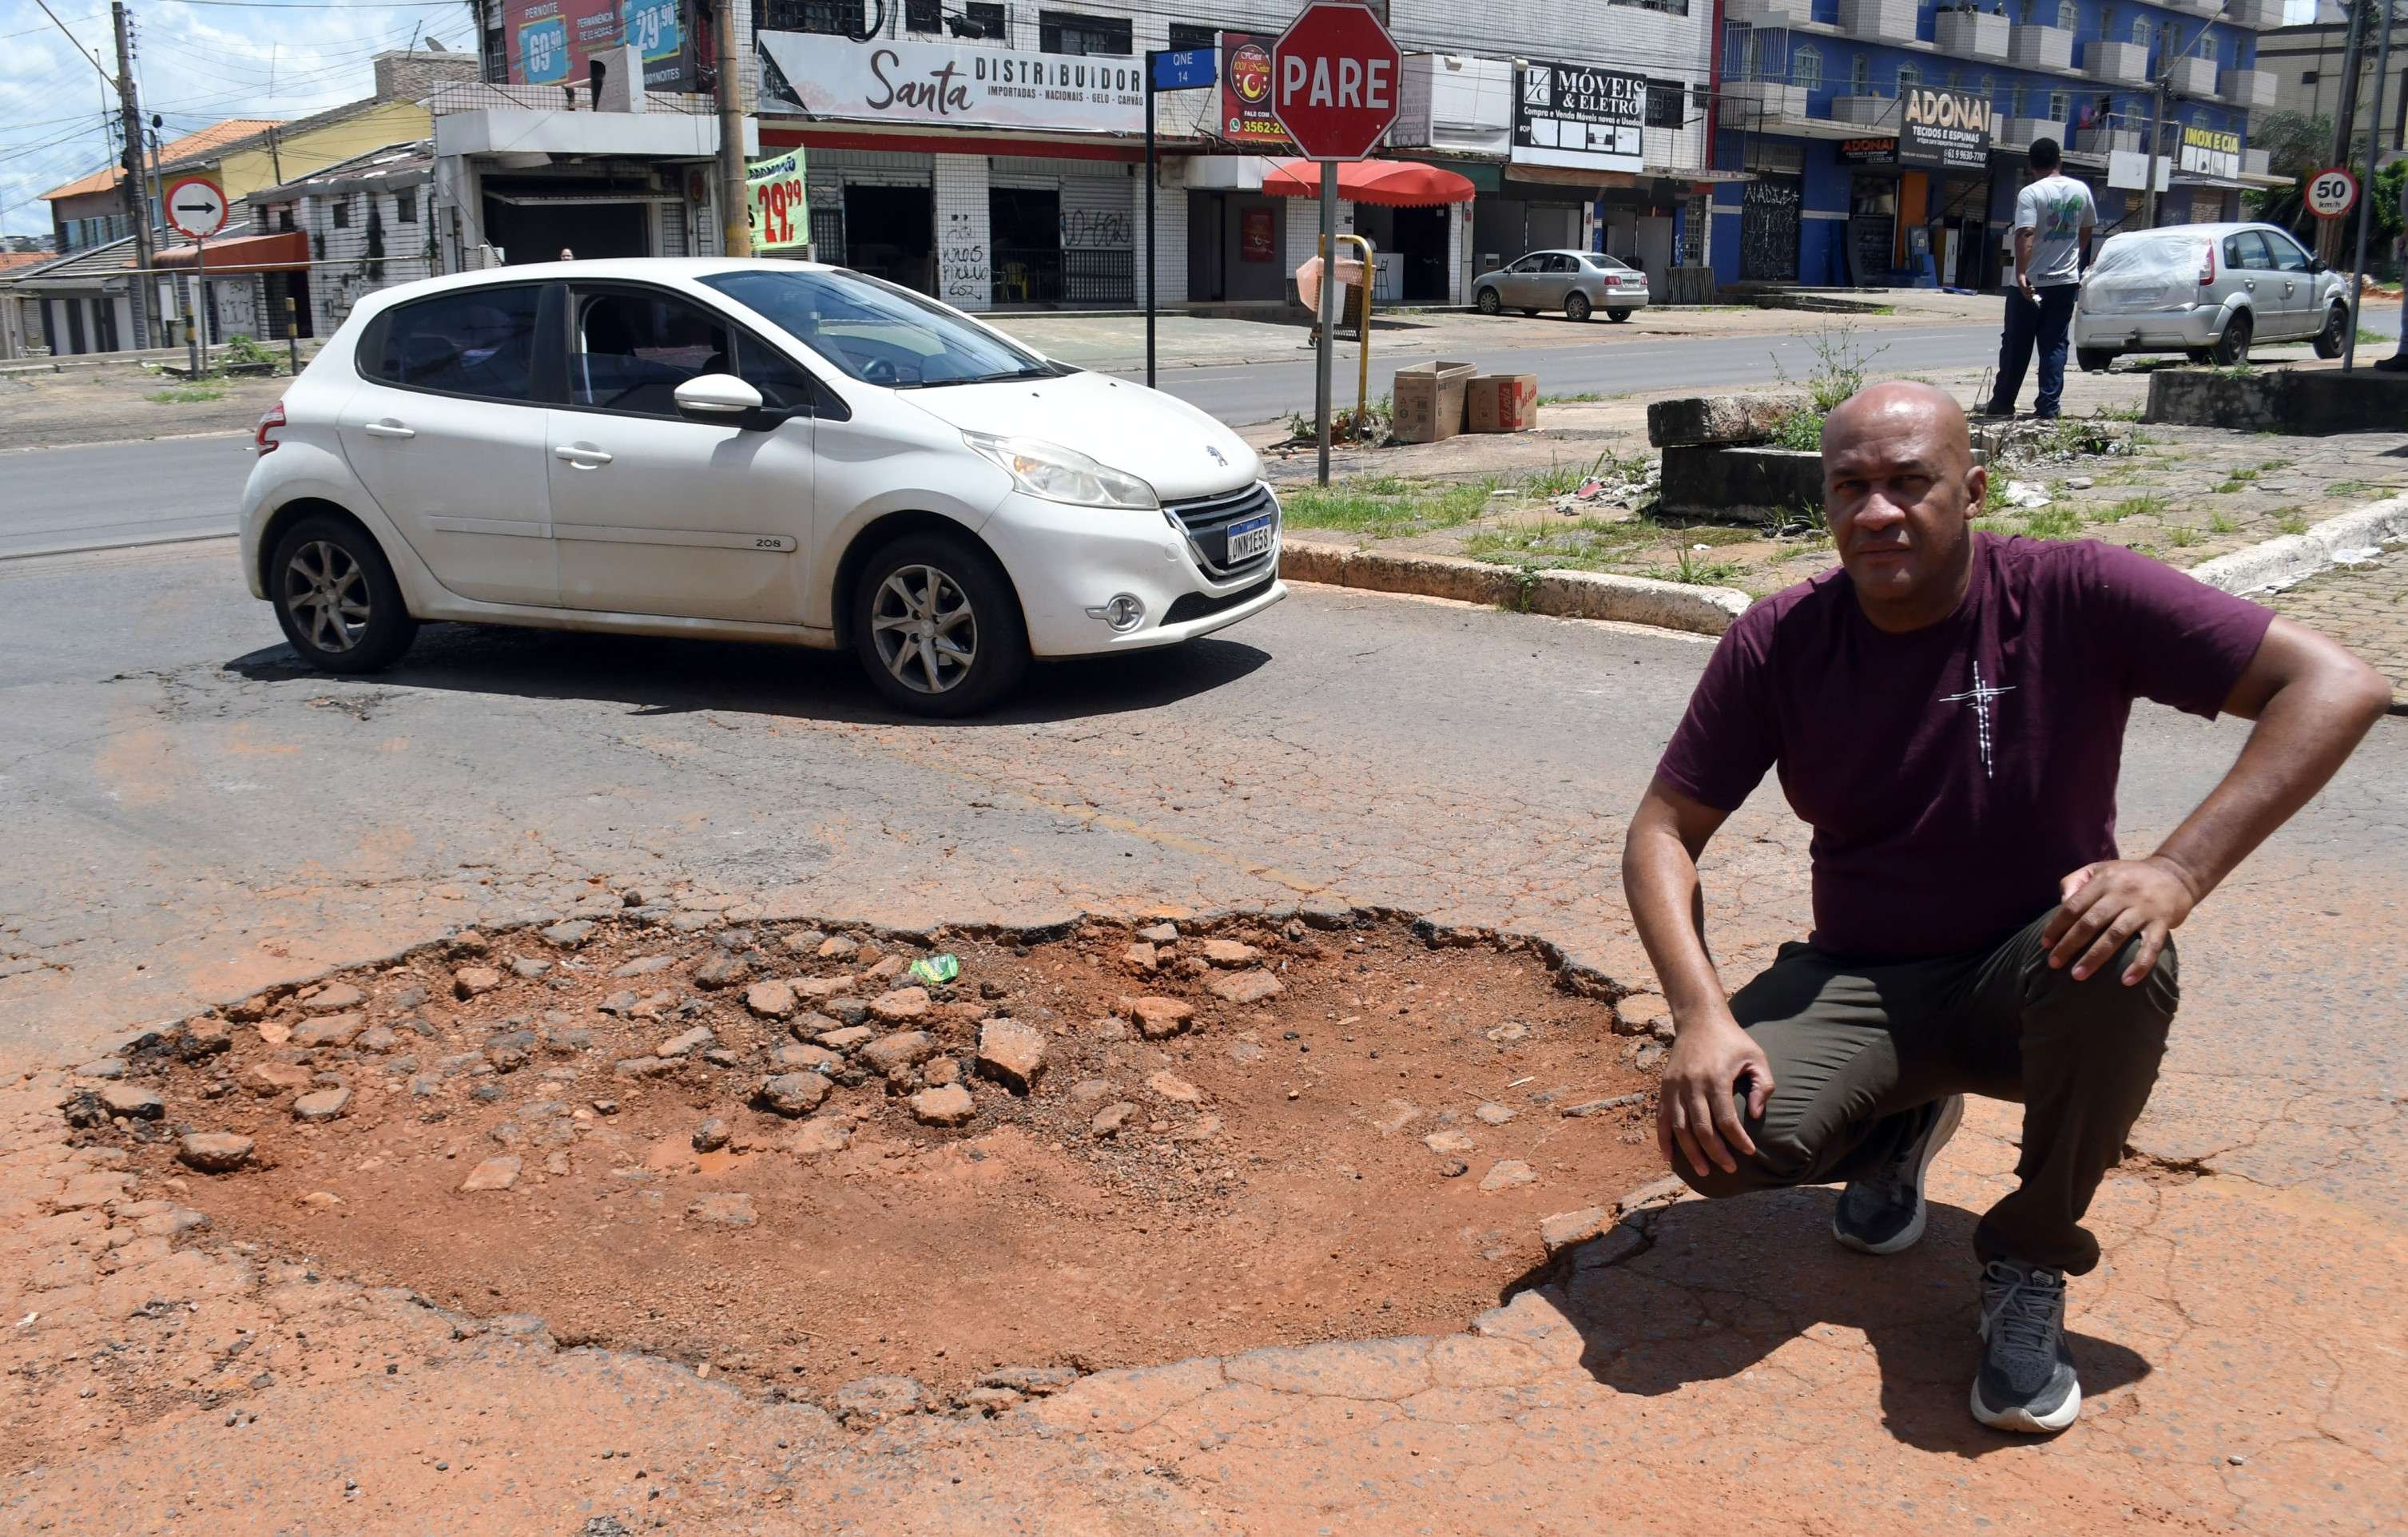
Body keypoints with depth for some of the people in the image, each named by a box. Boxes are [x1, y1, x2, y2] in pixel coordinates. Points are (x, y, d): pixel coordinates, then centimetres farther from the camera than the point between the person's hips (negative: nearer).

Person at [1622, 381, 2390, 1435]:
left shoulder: (2073, 597, -15)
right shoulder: (1778, 644, -9)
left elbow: (2337, 686, -19)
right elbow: (1664, 832, -7)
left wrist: (2179, 870, -33)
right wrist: (1700, 1013, -24)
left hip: (2031, 984, -1)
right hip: (1860, 983, 2)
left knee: (2126, 961, -36)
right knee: (1716, 1137, -26)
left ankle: (2030, 1259, -8)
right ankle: (1903, 1125, 13)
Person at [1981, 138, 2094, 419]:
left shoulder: (2031, 193, -12)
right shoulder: (2081, 190, 6)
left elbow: (2026, 234, -23)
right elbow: (2086, 231, 18)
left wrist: (2021, 274, -28)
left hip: (2031, 283, -4)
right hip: (2067, 280, 4)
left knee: (2016, 344, 6)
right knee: (2054, 345, 6)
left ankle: (2002, 402, 13)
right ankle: (2048, 407, 2)